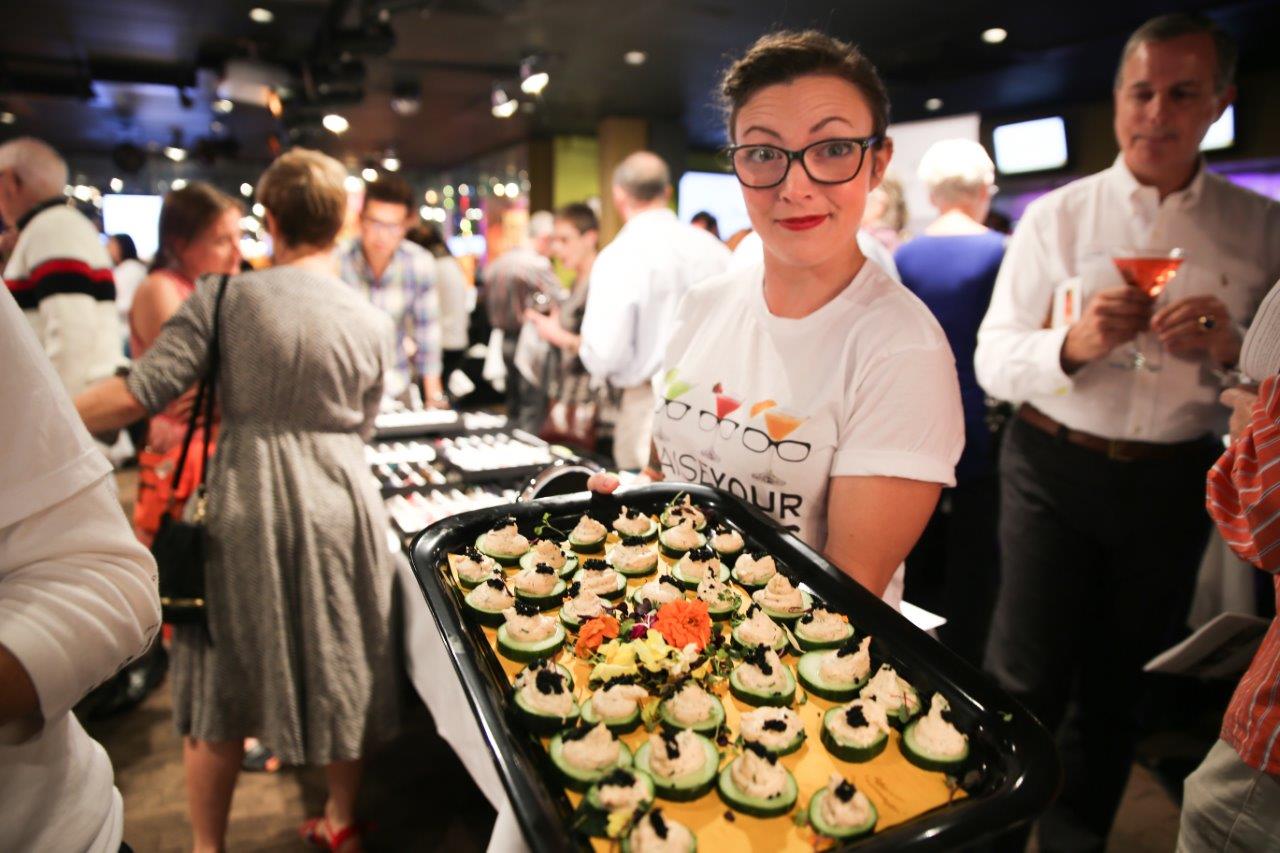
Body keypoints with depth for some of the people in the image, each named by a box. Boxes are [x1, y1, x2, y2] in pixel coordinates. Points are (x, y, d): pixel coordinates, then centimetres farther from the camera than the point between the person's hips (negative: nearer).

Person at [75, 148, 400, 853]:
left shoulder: (222, 297, -9)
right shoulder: (373, 323, -3)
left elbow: (137, 395, -14)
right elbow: (361, 429, 6)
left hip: (243, 504, -1)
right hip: (338, 504, 2)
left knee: (223, 684, 16)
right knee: (337, 669, 18)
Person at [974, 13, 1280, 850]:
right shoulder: (1056, 216, -1)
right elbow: (993, 360, -5)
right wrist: (1072, 344, -24)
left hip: (1175, 482, 3)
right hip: (1054, 468, -2)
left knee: (1121, 683, 17)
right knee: (1028, 682, 0)